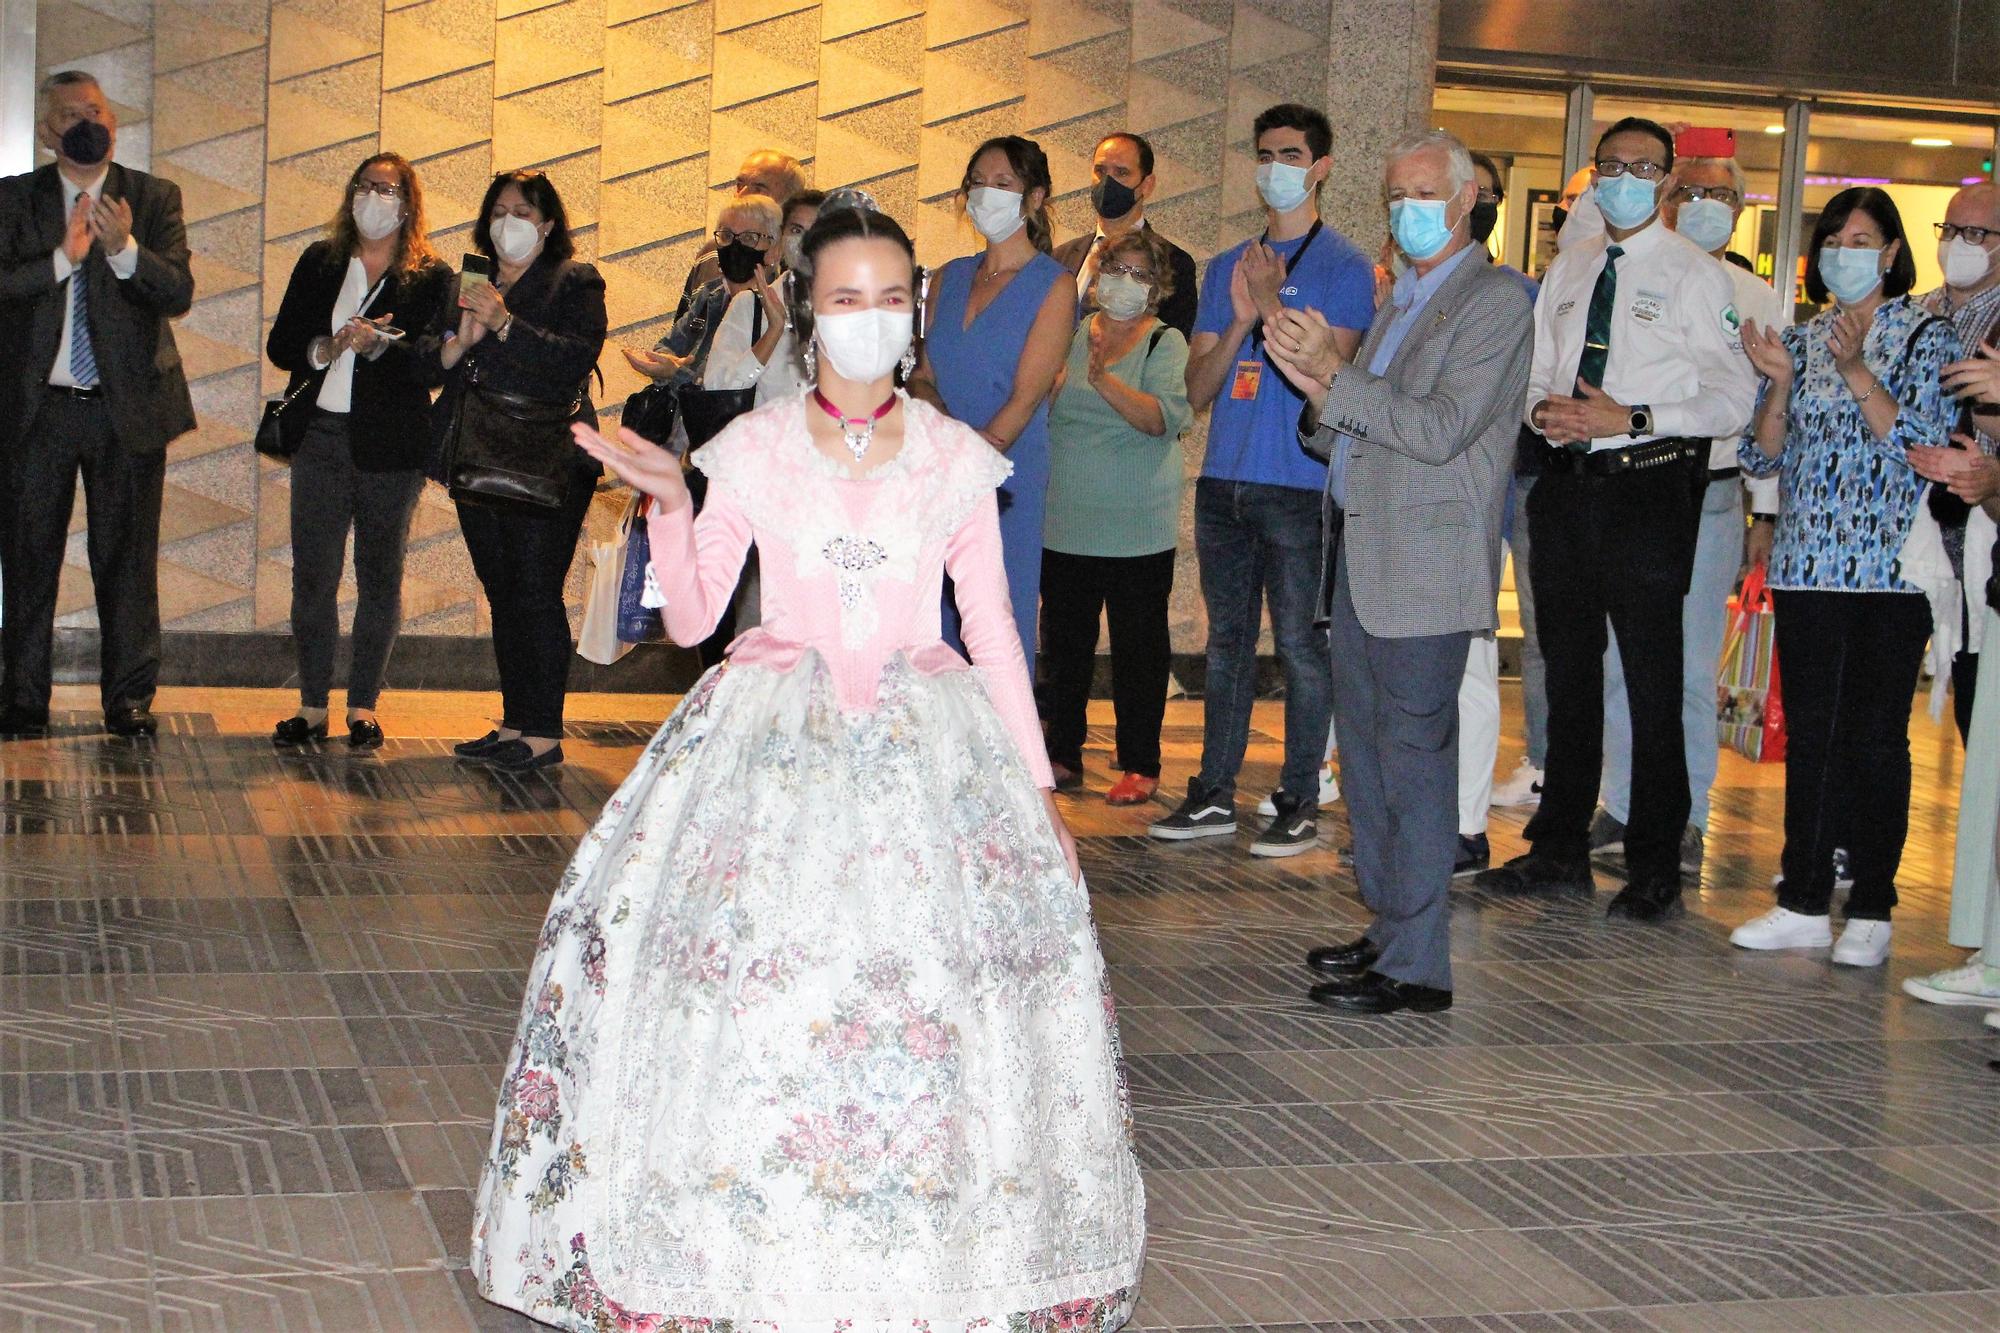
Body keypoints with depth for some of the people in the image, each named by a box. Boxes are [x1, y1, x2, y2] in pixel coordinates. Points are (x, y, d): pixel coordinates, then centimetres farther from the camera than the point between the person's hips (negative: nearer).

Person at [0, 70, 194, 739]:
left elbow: (180, 292, -6)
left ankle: (129, 698, 11)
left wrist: (125, 249, -22)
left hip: (128, 406, 0)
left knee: (127, 557, 3)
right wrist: (63, 258, -19)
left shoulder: (155, 198, 5)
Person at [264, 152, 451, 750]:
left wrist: (376, 344, -25)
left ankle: (364, 705, 12)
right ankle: (312, 707, 7)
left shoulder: (431, 276, 2)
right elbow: (280, 344, 8)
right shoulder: (318, 263, 13)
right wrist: (327, 348, -11)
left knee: (380, 575, 3)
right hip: (320, 437, 3)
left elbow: (430, 360, -9)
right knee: (312, 573, 0)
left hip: (390, 445, -2)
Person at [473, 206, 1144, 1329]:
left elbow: (995, 633, 8)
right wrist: (669, 504, -12)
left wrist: (1041, 790, 6)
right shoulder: (753, 451, 4)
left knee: (930, 975, -10)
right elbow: (690, 619, 4)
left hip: (931, 750, 1)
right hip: (772, 745, 0)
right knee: (747, 975, -11)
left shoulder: (958, 459, 5)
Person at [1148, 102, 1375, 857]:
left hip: (1300, 488, -5)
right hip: (1224, 482, 5)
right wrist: (1241, 321, -6)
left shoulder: (1344, 268, 0)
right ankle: (1214, 793, 16)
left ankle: (1300, 802, 5)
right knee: (1227, 640, 10)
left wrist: (1272, 308, -15)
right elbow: (1197, 389, 9)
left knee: (1300, 645, -2)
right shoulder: (1226, 268, 16)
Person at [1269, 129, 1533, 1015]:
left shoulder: (1495, 302, -7)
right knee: (1366, 756, 13)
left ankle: (1416, 965, -1)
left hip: (1424, 568, -9)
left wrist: (1334, 374, -16)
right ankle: (1388, 930, 24)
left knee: (1413, 761, -6)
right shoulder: (1399, 302, 20)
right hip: (1359, 561, 9)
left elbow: (1439, 430, -18)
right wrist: (1319, 393, 1)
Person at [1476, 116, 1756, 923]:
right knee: (1567, 672, 13)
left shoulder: (1695, 275, -3)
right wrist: (1541, 408, -4)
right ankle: (1560, 849, 24)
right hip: (1565, 485, 6)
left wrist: (1631, 419, -20)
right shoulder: (1567, 270, 15)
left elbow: (1731, 400, -9)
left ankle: (1656, 869, 6)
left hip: (1648, 489, -6)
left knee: (1654, 680, -3)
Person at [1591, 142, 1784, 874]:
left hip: (1710, 494, -1)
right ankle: (1622, 806, 17)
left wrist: (1767, 513, 2)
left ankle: (1685, 818, 11)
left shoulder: (1758, 301, 7)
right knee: (1620, 657, 5)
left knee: (1692, 669, 1)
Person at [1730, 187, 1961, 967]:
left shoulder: (1924, 335, 1)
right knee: (1810, 733, 7)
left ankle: (1871, 910, 7)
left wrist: (1856, 371, -17)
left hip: (1889, 570, -4)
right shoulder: (1802, 340, 12)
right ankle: (1804, 902, 13)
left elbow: (1925, 444, -10)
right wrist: (1781, 382, -7)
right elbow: (1764, 457, 9)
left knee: (1876, 737, -1)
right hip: (1808, 565, 4)